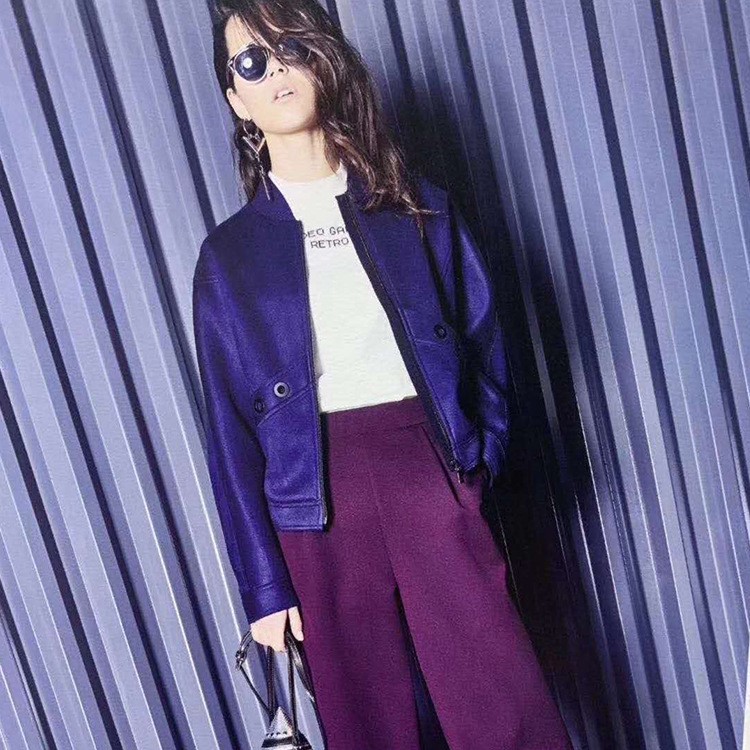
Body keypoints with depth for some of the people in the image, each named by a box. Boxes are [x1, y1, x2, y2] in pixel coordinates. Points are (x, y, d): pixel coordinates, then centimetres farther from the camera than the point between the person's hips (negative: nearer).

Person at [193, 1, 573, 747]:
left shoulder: (420, 206, 8)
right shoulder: (228, 254, 5)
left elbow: (483, 341, 11)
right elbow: (230, 430, 3)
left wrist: (477, 459, -2)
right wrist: (263, 586, 1)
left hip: (430, 472, 0)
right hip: (318, 500, 0)